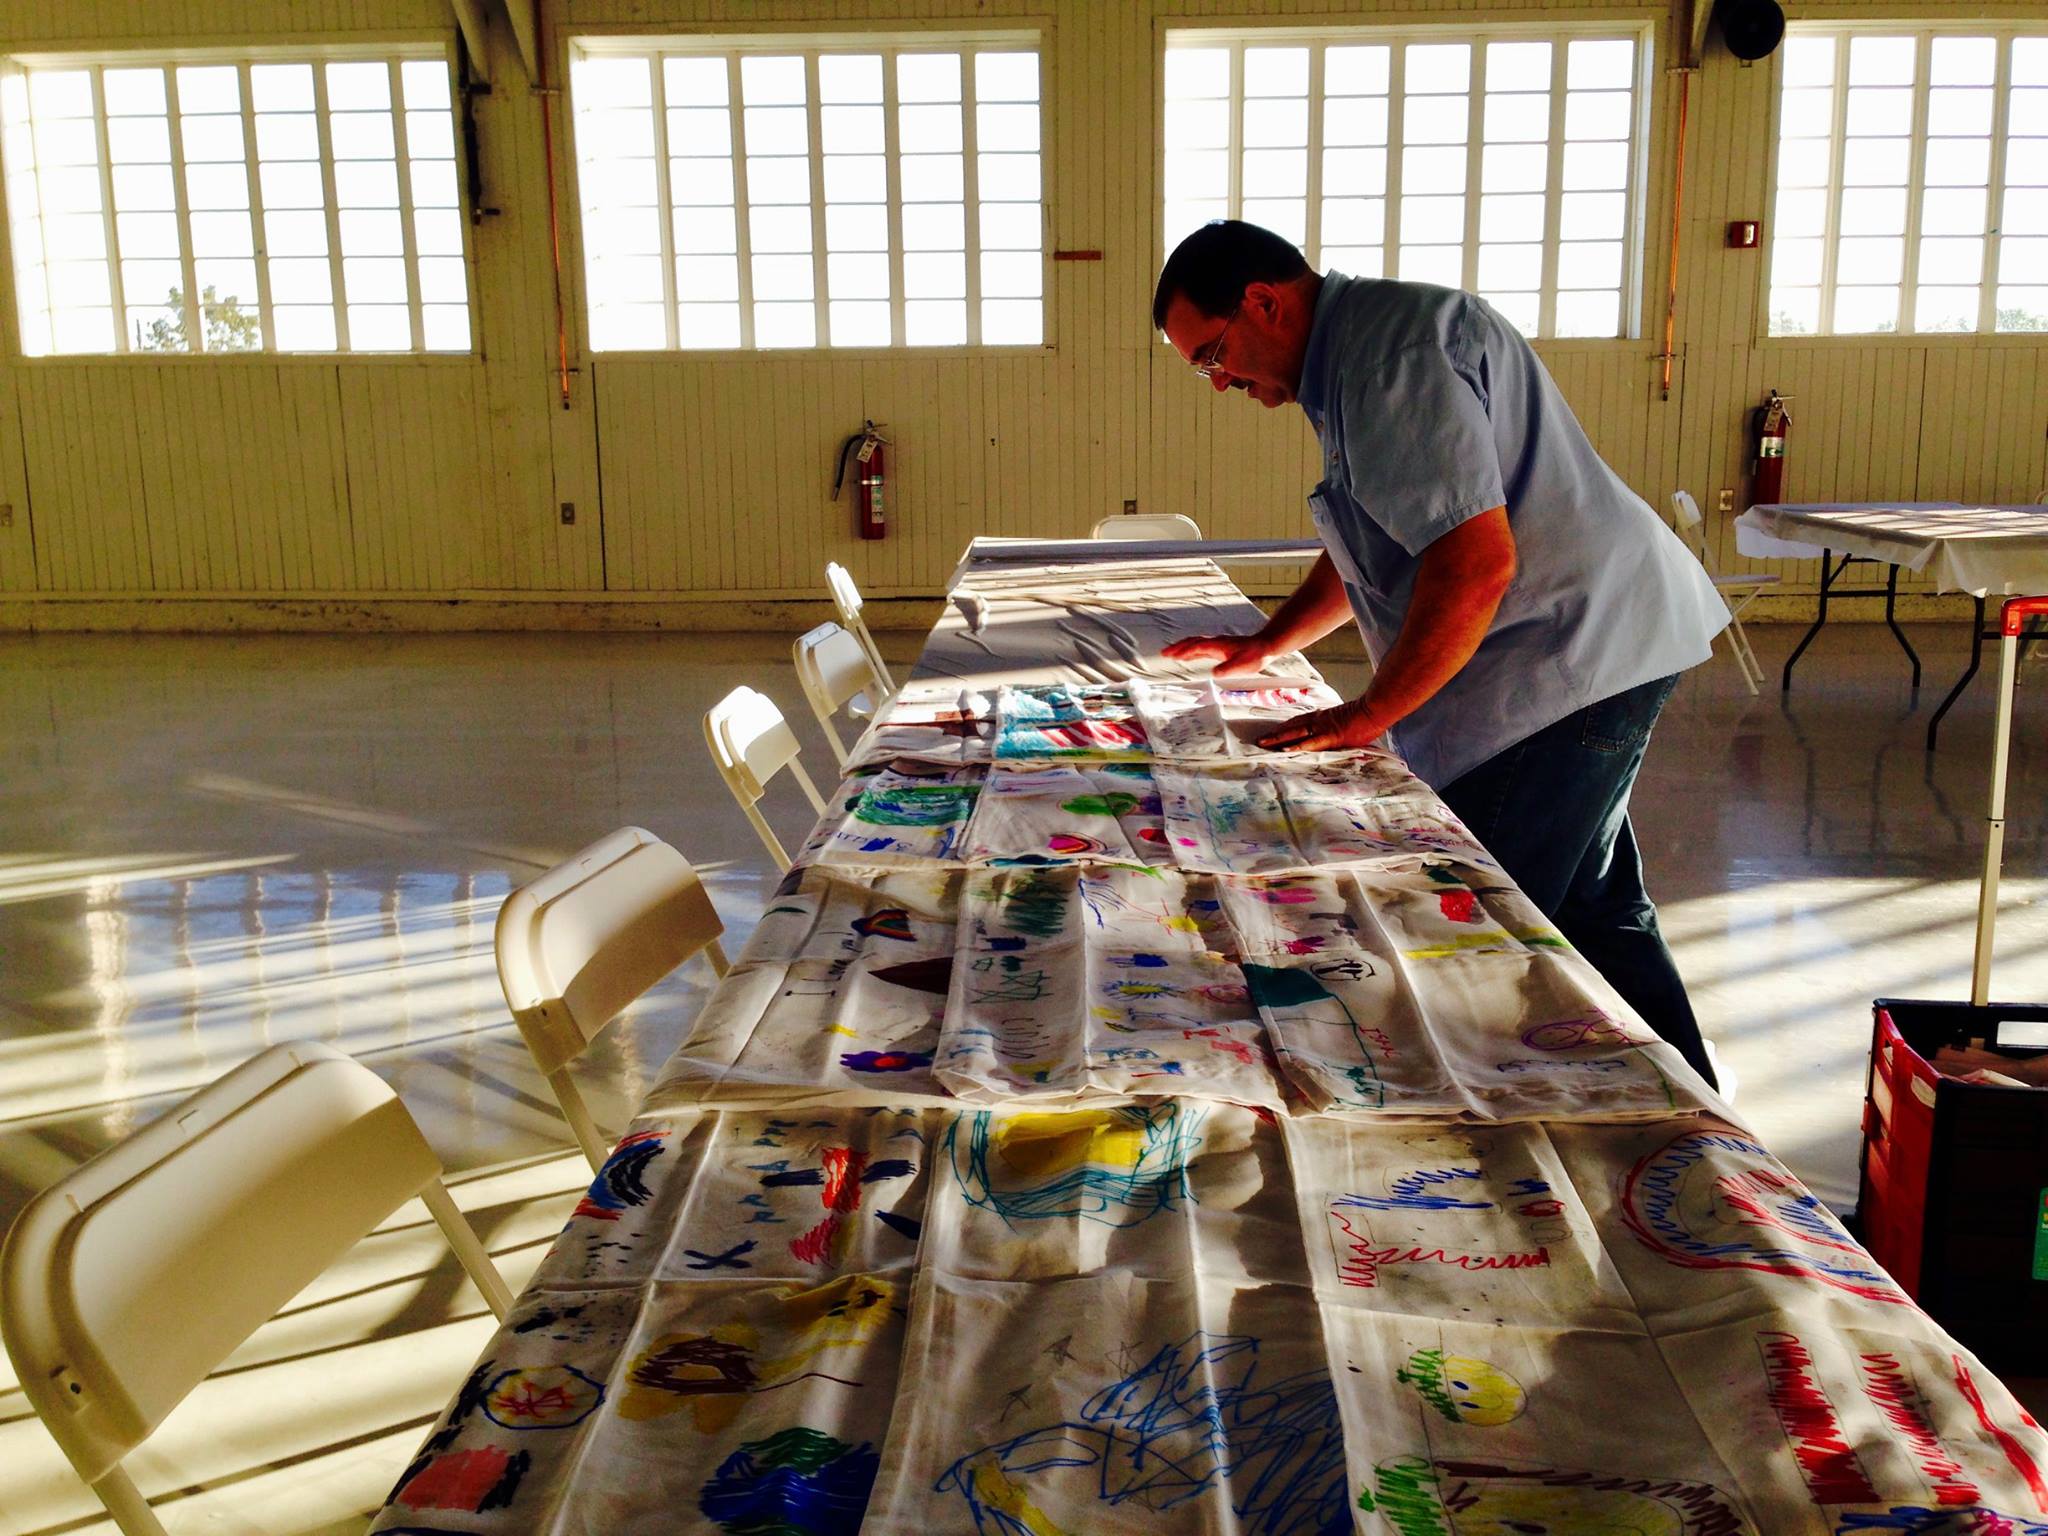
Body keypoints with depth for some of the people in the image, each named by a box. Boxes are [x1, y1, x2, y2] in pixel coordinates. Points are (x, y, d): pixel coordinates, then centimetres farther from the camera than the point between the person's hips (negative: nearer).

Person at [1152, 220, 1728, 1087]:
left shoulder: (1394, 350, -19)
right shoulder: (1355, 354, 17)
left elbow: (1475, 563, -28)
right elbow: (1379, 548, 29)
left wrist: (1366, 716, -20)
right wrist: (1266, 645, 25)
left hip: (1578, 651, -11)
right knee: (1593, 909, 19)